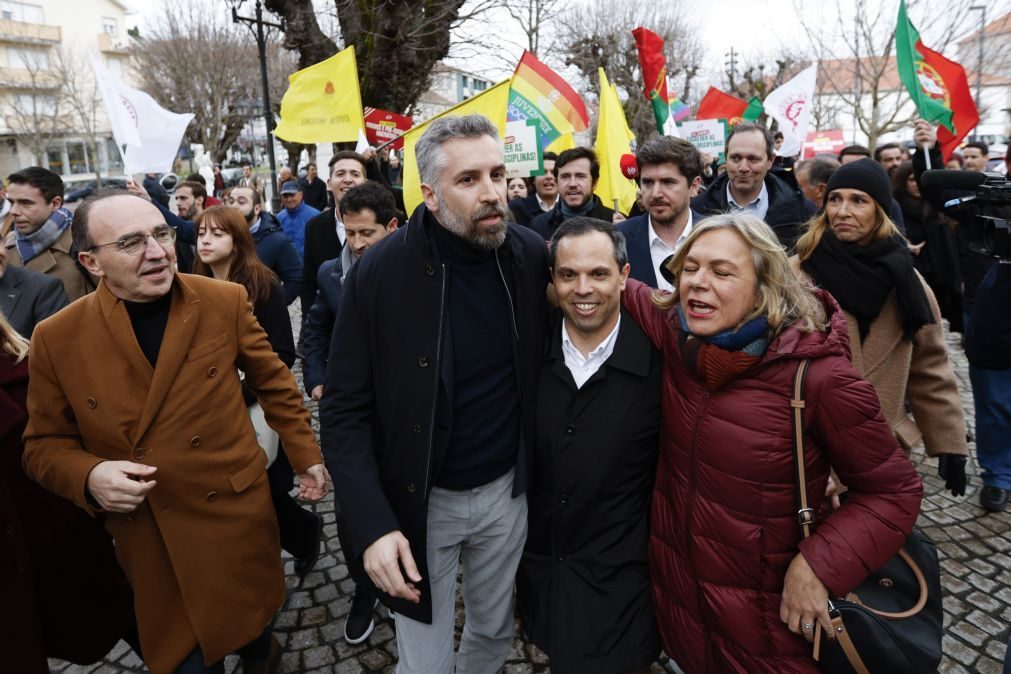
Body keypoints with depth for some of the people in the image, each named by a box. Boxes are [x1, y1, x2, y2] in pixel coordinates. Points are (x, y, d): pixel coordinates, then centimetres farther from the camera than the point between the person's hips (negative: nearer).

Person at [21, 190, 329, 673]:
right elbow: (44, 445, 2)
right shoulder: (57, 340, -8)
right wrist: (88, 476, -17)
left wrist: (306, 455, 5)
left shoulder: (226, 302, -8)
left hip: (239, 517, 0)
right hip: (150, 544, 0)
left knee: (251, 629, 19)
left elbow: (274, 383, 2)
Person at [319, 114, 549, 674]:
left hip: (508, 490, 3)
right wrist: (372, 524, -22)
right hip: (419, 501, -2)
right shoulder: (379, 272, -18)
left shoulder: (533, 256, -9)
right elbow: (345, 410, -14)